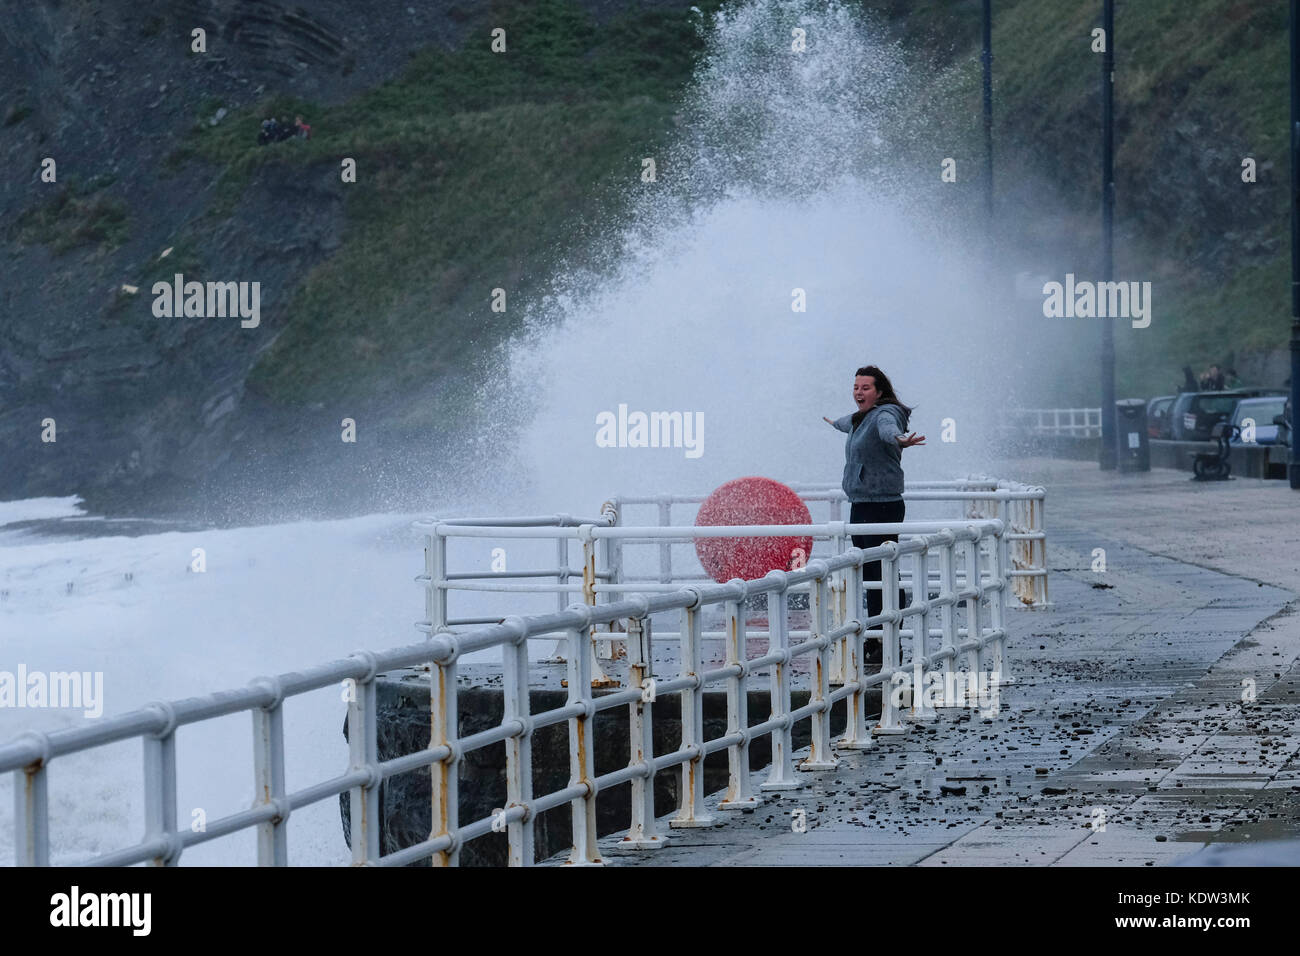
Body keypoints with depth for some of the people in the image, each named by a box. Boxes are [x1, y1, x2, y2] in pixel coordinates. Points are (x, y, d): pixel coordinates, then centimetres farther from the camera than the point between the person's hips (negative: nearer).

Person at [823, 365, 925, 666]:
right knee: (869, 575, 12)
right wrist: (835, 423, 66)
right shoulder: (862, 418, 18)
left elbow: (888, 429, -37)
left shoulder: (886, 414, -12)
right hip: (861, 506, 10)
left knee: (885, 575, -10)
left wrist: (899, 439, -61)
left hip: (882, 506, -10)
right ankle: (875, 639, 18)